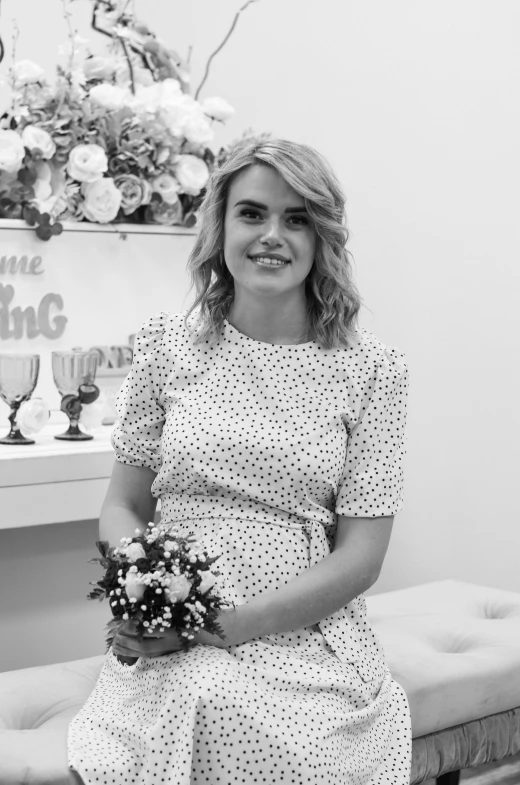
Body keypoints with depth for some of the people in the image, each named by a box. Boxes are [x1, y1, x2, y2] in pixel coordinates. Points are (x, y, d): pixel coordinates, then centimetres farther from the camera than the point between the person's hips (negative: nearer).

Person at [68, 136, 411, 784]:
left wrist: (223, 623, -13)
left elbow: (360, 556, -1)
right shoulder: (167, 344, 6)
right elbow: (124, 504, 12)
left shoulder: (370, 368, 1)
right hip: (170, 653, 1)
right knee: (194, 706, -32)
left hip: (310, 641, 0)